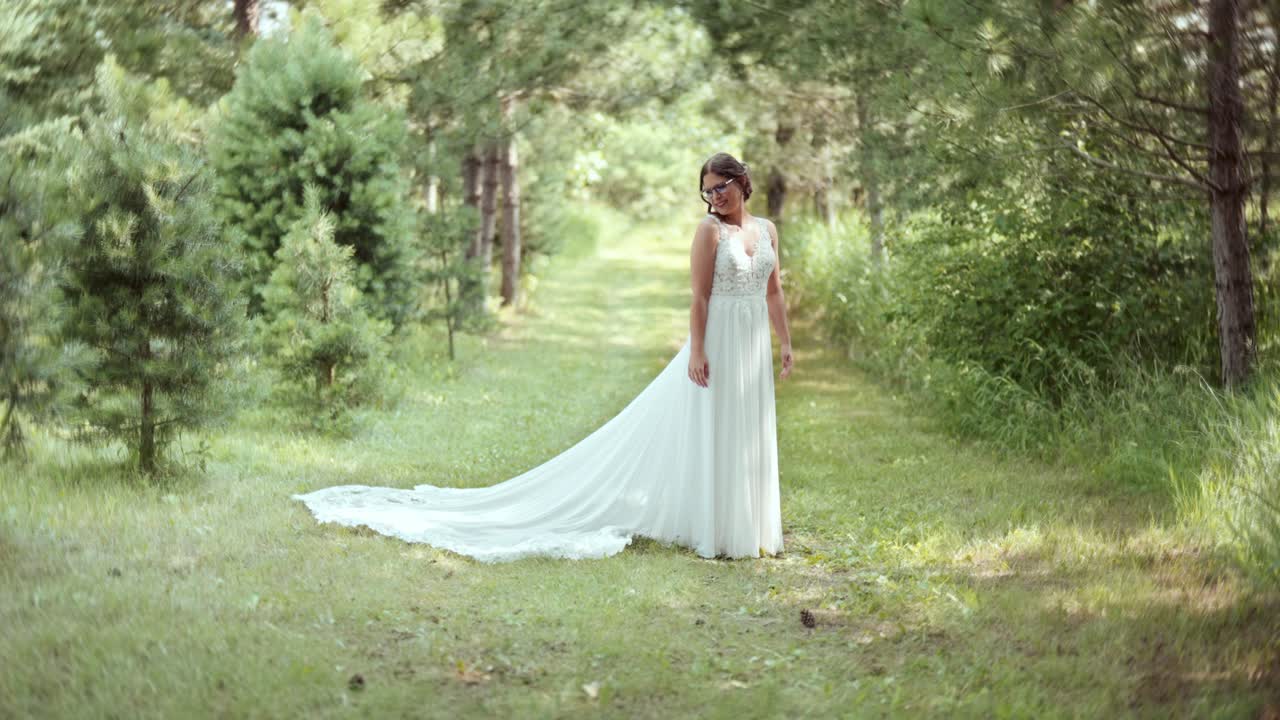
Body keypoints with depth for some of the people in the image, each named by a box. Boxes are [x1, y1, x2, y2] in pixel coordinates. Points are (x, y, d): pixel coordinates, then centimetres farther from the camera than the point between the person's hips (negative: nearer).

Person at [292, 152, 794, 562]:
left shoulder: (767, 230, 10)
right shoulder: (709, 231, -8)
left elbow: (774, 293, 15)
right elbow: (700, 297, -11)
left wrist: (786, 342, 11)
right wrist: (696, 351, -17)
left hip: (754, 345, 6)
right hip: (718, 341, -6)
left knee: (747, 435, 11)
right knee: (708, 436, 0)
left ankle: (744, 527, 22)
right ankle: (712, 530, 8)